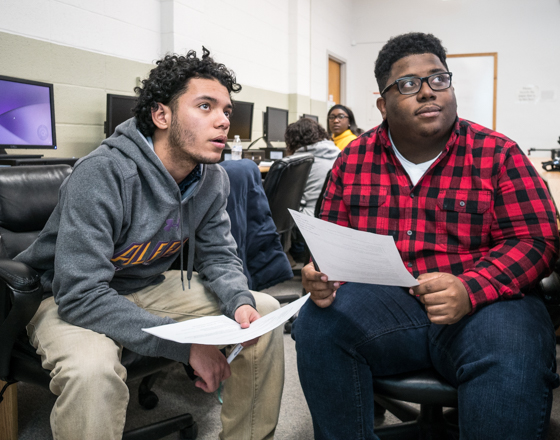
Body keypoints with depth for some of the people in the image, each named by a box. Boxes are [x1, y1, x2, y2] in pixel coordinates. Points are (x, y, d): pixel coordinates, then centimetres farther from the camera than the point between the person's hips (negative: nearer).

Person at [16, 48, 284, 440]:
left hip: (148, 288, 6)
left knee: (265, 312, -6)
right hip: (70, 301, -6)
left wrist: (240, 302, -21)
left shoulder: (213, 179, -7)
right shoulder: (104, 174, -29)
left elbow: (218, 256, 2)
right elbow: (81, 295, -32)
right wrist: (185, 344, -33)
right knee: (92, 370, -39)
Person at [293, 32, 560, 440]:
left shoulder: (498, 154, -1)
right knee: (317, 324, -23)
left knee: (511, 358, -33)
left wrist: (470, 289, -24)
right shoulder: (354, 159, 7)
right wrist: (323, 275, -15)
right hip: (383, 302, 3)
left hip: (485, 302, -2)